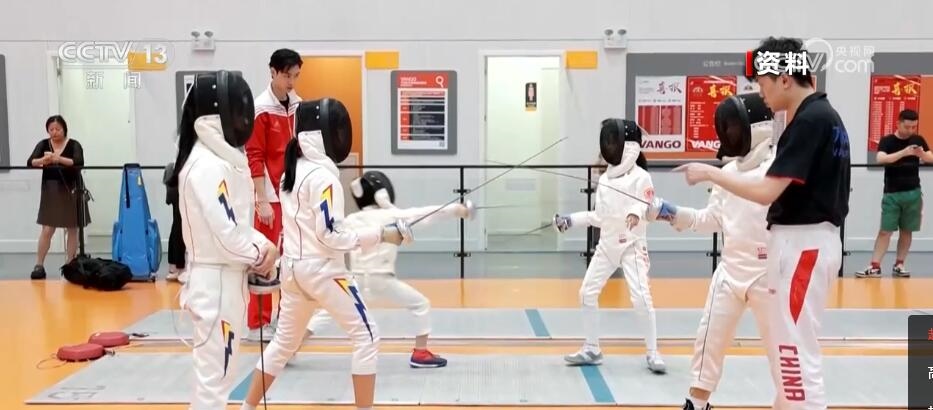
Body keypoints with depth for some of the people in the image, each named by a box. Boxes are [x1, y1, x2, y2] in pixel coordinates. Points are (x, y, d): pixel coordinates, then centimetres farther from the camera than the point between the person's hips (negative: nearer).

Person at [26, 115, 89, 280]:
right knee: (47, 229, -1)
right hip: (51, 191, 1)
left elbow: (79, 163, -24)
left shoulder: (74, 145, -7)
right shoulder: (43, 144, 1)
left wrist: (60, 159, -40)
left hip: (71, 190, -1)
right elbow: (30, 162, -12)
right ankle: (39, 265, 4)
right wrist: (43, 160, -34)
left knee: (72, 229, 5)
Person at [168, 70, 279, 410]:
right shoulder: (208, 166, -21)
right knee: (214, 378, 2)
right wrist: (260, 253, -7)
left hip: (225, 279, 10)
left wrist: (261, 246, 0)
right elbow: (226, 235, -24)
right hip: (216, 282, -10)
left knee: (221, 375, 20)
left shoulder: (222, 159, 9)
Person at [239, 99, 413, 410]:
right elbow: (331, 235, -21)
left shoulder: (291, 170, 9)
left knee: (284, 342, 21)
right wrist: (381, 234, -18)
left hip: (293, 267, 9)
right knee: (366, 338, 2)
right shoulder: (323, 175, -17)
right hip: (322, 269, -9)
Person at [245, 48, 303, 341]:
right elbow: (254, 158, -13)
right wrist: (262, 201, -16)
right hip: (272, 196, -6)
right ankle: (258, 323, 9)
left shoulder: (297, 105, 7)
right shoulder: (261, 109, -11)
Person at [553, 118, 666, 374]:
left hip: (632, 246, -7)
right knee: (587, 294, 6)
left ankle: (652, 353, 1)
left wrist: (637, 213, -44)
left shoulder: (640, 177, -12)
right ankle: (591, 349, 19)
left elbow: (648, 207, -22)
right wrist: (571, 220, 10)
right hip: (607, 246, 7)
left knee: (641, 298, -15)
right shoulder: (605, 178, 9)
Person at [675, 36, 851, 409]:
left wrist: (709, 173, -13)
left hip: (802, 245, -10)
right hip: (810, 242, 10)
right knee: (789, 347, 20)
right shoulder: (824, 115, 12)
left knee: (797, 353, -4)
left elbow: (767, 192, -23)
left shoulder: (810, 120, -18)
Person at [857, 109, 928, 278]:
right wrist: (904, 152, -34)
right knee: (885, 230, -5)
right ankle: (875, 266, -5)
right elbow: (881, 159, -22)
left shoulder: (918, 140, 5)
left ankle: (899, 265, 14)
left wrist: (922, 154, -27)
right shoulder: (887, 141, -4)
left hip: (913, 192, 3)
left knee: (907, 231, 6)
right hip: (892, 193, -3)